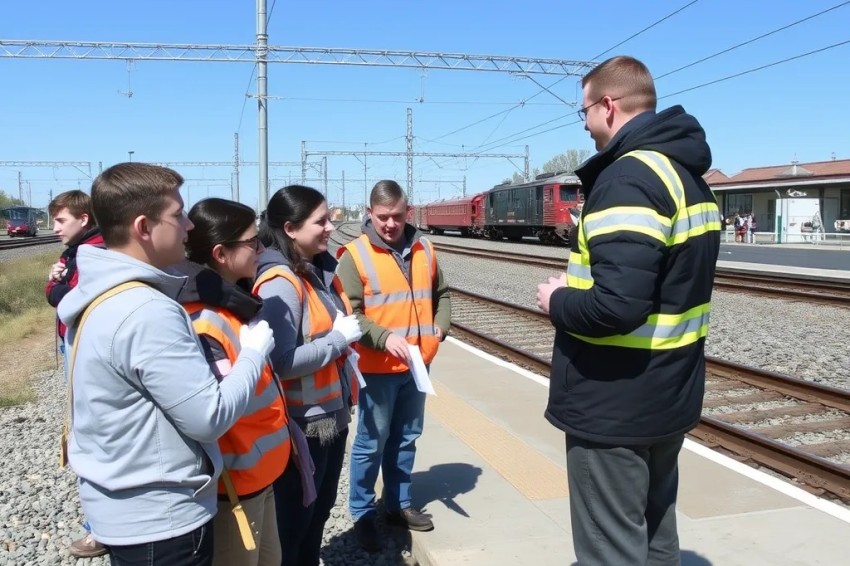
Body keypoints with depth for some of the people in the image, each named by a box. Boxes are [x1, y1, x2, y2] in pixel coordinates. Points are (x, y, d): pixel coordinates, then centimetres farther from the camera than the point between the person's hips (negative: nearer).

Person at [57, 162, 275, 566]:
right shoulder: (148, 312, -28)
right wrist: (254, 351, -12)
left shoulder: (96, 294, 2)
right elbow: (210, 418, -25)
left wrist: (207, 369, 2)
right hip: (158, 520, -9)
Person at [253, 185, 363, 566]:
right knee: (293, 519, 10)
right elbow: (281, 362, -29)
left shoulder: (321, 270, 6)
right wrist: (339, 338, -20)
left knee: (319, 511, 23)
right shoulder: (279, 283, -21)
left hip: (333, 415, 9)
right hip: (302, 424, -8)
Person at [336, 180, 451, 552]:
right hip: (377, 368, -5)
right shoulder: (355, 255, -10)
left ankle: (399, 505, 33)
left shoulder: (423, 250, 7)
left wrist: (439, 327, 3)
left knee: (406, 439, 17)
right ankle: (362, 514, 21)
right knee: (371, 444, 5)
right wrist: (385, 338, -27)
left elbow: (440, 294, 19)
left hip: (417, 365, 5)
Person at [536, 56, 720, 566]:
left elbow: (615, 306, -32)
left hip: (614, 407, -10)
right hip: (670, 397, 10)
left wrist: (557, 301, -11)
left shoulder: (628, 176, -21)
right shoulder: (689, 175, 11)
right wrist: (579, 287, 11)